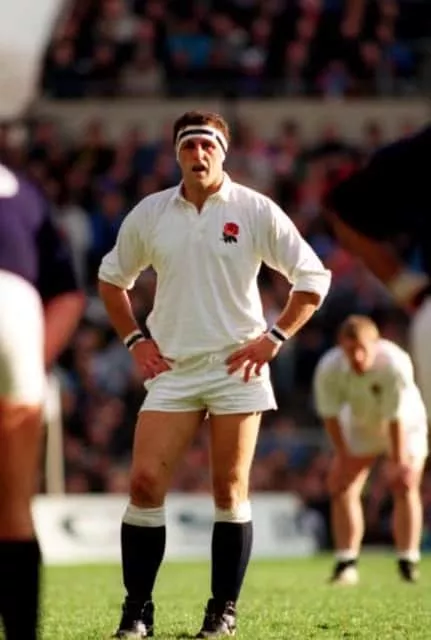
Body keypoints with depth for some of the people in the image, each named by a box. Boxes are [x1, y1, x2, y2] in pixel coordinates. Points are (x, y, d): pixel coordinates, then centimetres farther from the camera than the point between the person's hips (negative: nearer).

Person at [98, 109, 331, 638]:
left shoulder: (256, 212, -3)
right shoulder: (149, 214, 4)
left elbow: (312, 277, 2)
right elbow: (112, 277, 19)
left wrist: (273, 338, -5)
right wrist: (135, 340, 9)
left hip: (237, 369, -2)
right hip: (171, 370, 2)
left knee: (230, 491, -1)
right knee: (145, 483, -8)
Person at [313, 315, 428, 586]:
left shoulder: (395, 364, -37)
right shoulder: (329, 368, -28)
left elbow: (396, 416, -32)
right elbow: (330, 413, -16)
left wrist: (398, 461, -26)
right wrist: (342, 455, -14)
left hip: (403, 427, -3)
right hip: (359, 427, 3)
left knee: (405, 487, -13)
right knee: (342, 488, -7)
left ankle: (408, 563, -4)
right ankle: (347, 564, -1)